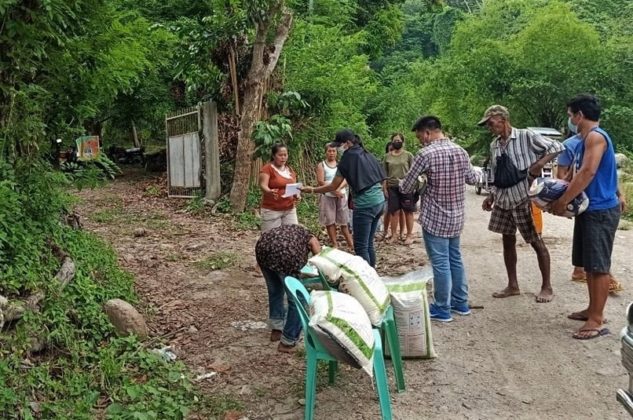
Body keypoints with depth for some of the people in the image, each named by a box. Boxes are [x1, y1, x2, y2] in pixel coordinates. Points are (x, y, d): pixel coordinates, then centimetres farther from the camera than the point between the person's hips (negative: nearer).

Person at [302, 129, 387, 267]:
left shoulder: (348, 158, -7)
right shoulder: (367, 155, 13)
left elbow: (333, 186, -5)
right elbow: (382, 179, 13)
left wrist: (312, 190, 5)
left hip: (365, 205, -8)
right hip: (379, 201, 8)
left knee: (361, 246, -1)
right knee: (369, 243, 16)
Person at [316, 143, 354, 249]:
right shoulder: (321, 165, 0)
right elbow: (320, 182, -10)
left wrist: (338, 188, -20)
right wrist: (334, 190, -18)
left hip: (341, 195, 2)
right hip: (328, 196, -2)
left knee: (344, 220, 4)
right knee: (330, 221, 1)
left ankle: (350, 243, 10)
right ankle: (335, 244, 8)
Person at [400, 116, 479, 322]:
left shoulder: (426, 154, -17)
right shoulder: (461, 151, 3)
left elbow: (406, 188, -11)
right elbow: (473, 179, 17)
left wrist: (401, 183, 12)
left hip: (434, 218, -7)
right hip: (456, 216, 7)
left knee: (440, 263, 1)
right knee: (455, 259, 18)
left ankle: (442, 309, 10)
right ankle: (461, 302, 27)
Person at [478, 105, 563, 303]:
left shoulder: (526, 136, -9)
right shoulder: (494, 145, 10)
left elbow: (557, 147, -10)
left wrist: (540, 163, -22)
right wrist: (491, 196, 10)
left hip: (524, 197, -7)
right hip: (503, 199, 7)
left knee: (536, 242, 2)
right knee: (508, 241, 11)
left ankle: (547, 287, 12)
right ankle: (512, 285, 22)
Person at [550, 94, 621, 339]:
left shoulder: (595, 136, -16)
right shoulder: (585, 139, 15)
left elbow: (588, 173, -24)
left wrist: (562, 201, -19)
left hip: (601, 210, -10)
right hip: (589, 209, 10)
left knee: (598, 266, -6)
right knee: (589, 264, 16)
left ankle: (597, 320, 0)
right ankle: (593, 310, 26)